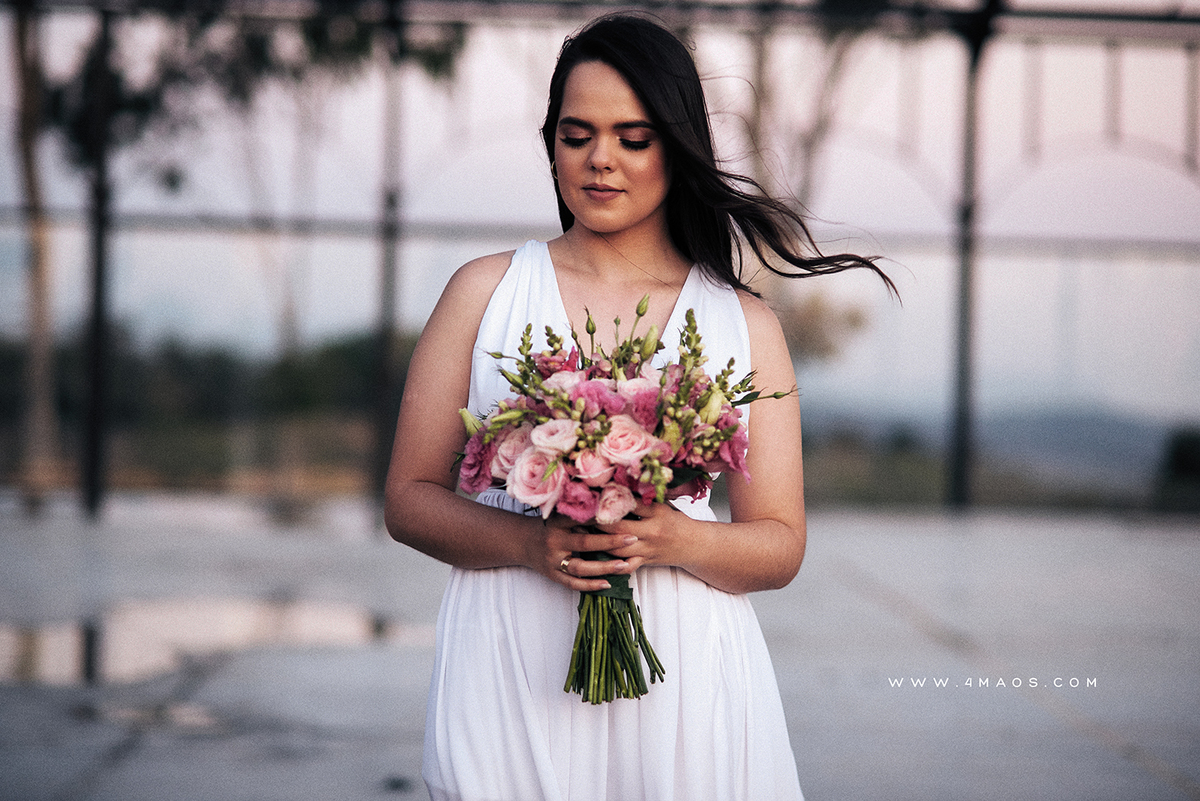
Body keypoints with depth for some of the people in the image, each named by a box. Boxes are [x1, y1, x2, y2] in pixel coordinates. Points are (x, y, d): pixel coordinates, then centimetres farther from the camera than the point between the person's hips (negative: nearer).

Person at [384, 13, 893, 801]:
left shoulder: (743, 322, 7)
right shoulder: (487, 291, 7)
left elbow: (780, 547, 6)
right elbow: (409, 498, 4)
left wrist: (678, 540, -14)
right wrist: (528, 543, -14)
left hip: (684, 682, 1)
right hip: (510, 675, 0)